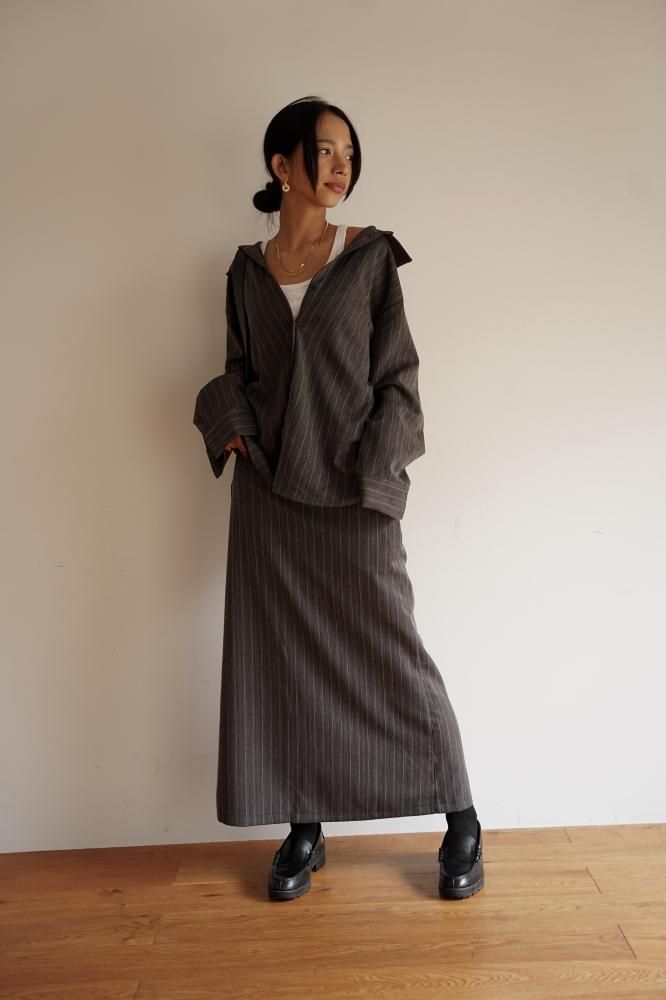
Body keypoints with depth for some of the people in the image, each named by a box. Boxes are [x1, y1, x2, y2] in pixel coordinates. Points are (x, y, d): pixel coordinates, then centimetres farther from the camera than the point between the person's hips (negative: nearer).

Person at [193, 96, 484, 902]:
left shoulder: (370, 256, 3)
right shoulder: (247, 271, 10)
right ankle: (304, 830, 23)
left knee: (392, 655, 0)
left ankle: (461, 821, 19)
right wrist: (230, 424, -2)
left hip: (354, 495, -3)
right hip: (269, 491, 3)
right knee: (282, 659, 6)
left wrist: (373, 470, -9)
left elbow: (398, 374, 0)